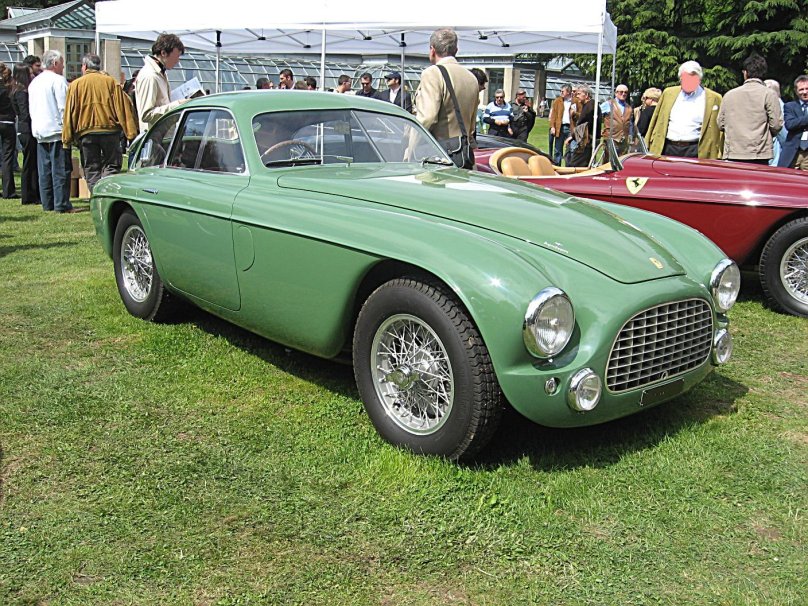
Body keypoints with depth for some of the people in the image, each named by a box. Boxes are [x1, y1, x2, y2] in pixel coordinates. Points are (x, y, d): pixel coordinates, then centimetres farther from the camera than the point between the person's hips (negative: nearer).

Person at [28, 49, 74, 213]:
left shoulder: (34, 82, 16)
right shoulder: (58, 80, -9)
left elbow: (31, 108, 20)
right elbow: (64, 107, -14)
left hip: (39, 131, 8)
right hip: (57, 130, -8)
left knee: (44, 169, 9)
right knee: (61, 169, -7)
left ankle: (47, 203, 12)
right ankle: (62, 204, -8)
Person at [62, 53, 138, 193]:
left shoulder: (75, 85, 6)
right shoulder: (110, 81, 5)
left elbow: (70, 113, 2)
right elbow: (123, 108, -2)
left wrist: (67, 139, 4)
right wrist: (131, 133, -5)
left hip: (85, 133, 0)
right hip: (109, 130, 0)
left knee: (92, 171, 7)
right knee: (111, 166, 6)